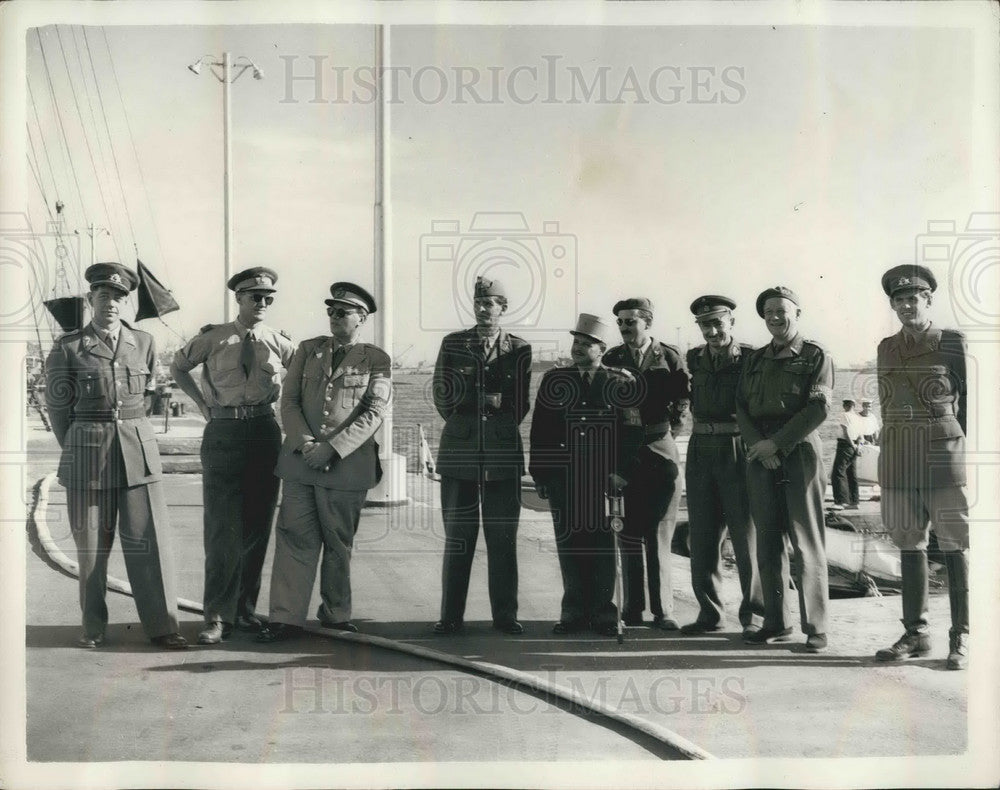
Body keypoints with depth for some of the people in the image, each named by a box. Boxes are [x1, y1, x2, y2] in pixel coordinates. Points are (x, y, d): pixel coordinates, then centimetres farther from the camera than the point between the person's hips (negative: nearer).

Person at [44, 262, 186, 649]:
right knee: (91, 544, 5)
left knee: (149, 539, 0)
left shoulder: (143, 343, 7)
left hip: (138, 451, 2)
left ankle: (162, 625, 7)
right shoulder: (68, 347, -1)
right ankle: (93, 627, 18)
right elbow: (56, 403, 9)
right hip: (87, 454, -2)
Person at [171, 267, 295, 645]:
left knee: (257, 526, 6)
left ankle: (246, 610, 18)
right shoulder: (213, 338, 3)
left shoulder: (278, 343, 6)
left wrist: (276, 398, 7)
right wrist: (201, 402, 6)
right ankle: (218, 616, -1)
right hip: (222, 433, -2)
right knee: (222, 527, -5)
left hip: (264, 432, 2)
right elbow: (178, 367, 17)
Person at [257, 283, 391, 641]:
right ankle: (286, 618, 4)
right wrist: (303, 442, -9)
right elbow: (289, 401, 7)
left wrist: (331, 448, -15)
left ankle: (336, 614, 22)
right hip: (300, 460, 2)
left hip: (347, 465, -2)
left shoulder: (376, 360, 4)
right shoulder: (308, 350, 13)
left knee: (339, 543, 8)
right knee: (295, 538, -1)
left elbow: (374, 414, -6)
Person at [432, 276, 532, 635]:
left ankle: (505, 615, 12)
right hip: (459, 454, 0)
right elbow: (441, 395, 6)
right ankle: (451, 616, 10)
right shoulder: (452, 343, 9)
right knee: (457, 537, 3)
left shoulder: (519, 349, 7)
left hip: (503, 456, 0)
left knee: (503, 539, 4)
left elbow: (521, 406, 8)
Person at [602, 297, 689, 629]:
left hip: (660, 451, -2)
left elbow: (684, 400, 5)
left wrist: (669, 427, -2)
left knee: (659, 534, -1)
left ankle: (662, 609, 5)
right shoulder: (611, 359, 8)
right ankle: (632, 608, 11)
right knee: (628, 533, 4)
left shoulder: (669, 357, 4)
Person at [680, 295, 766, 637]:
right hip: (701, 451, 5)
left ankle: (754, 613, 12)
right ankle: (710, 612, 19)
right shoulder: (693, 359, 9)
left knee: (746, 535, 0)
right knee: (702, 536, 8)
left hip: (738, 450, -5)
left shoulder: (750, 358, -5)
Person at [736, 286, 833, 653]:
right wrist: (758, 446, -7)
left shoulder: (816, 356, 2)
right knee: (768, 543, 7)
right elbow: (741, 407, 9)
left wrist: (776, 442, -13)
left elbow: (819, 409, -8)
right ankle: (775, 623, 15)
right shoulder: (755, 360, 16)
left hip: (800, 454, -5)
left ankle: (815, 627, 3)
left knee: (807, 543, -3)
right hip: (760, 456, 5)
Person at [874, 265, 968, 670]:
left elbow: (971, 399, 1)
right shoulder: (886, 348, 12)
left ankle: (961, 638, 7)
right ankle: (916, 633, 16)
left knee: (955, 546, 1)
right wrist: (892, 451, 13)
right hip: (898, 455, 5)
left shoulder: (953, 342, -1)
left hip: (945, 453, -4)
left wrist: (963, 447, -3)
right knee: (909, 544, 8)